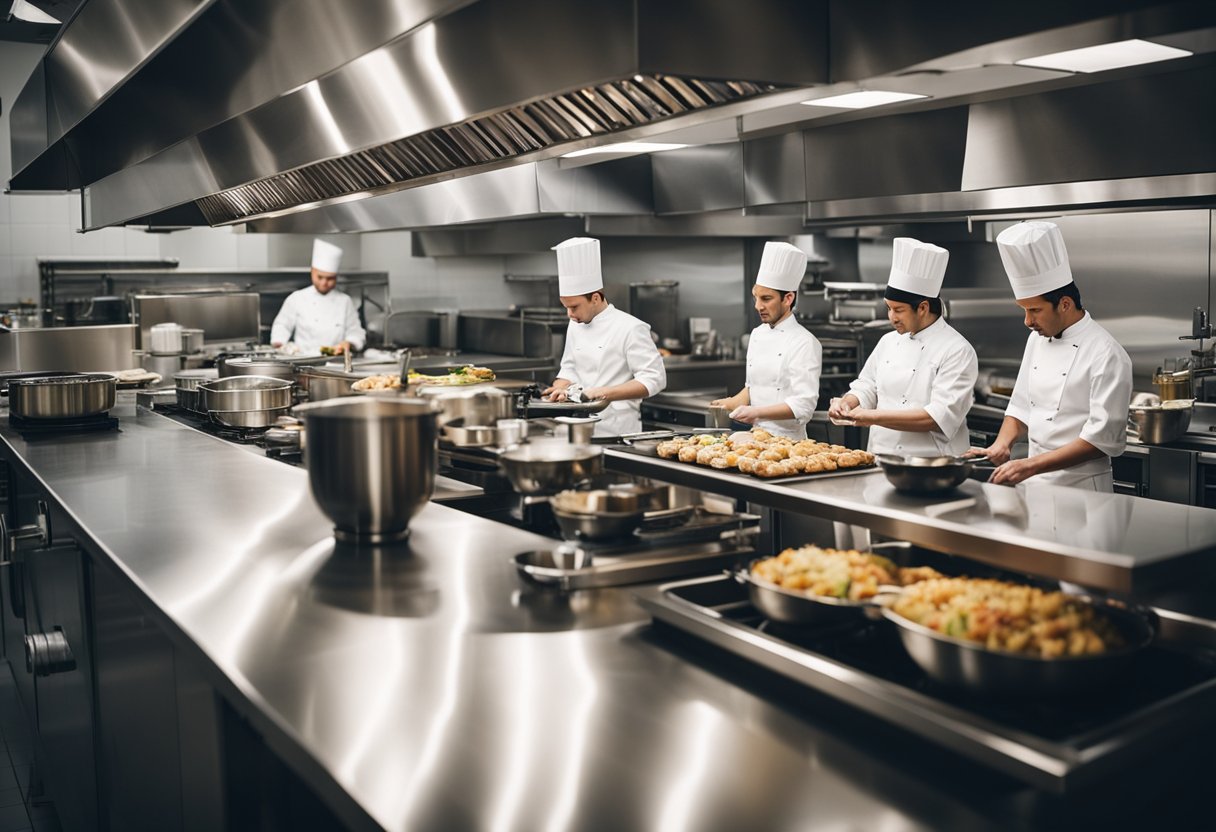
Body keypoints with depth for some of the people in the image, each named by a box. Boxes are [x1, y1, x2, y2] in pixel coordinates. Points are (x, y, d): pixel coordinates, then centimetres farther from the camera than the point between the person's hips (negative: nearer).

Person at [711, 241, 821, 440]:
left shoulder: (805, 343, -10)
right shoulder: (757, 335, 11)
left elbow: (803, 406, -16)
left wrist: (757, 412, -24)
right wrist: (732, 403, 3)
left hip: (786, 440, -6)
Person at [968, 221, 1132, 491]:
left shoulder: (1107, 355, -17)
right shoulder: (1037, 339, 5)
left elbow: (1102, 438, -21)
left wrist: (1030, 466, -25)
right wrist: (1001, 445, -6)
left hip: (1081, 488, -6)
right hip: (1035, 483, 6)